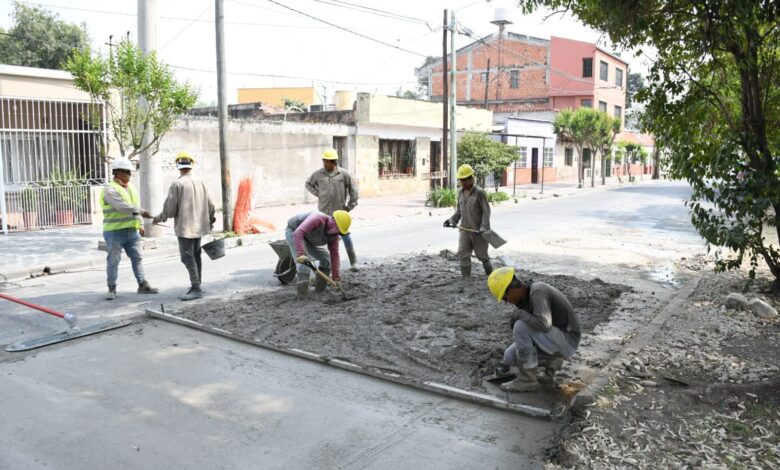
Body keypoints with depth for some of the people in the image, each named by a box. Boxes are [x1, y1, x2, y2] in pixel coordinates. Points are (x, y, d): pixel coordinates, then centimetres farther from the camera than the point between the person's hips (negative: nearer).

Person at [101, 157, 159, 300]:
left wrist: (140, 224, 16)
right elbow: (123, 207, -24)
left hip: (131, 231, 7)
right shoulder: (110, 190, -14)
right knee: (113, 260, 2)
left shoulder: (131, 187, 13)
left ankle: (142, 285, 17)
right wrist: (141, 212, -18)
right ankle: (112, 288, 12)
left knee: (137, 258, 9)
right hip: (114, 232, -7)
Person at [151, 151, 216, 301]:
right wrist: (210, 219, 28)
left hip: (185, 227, -7)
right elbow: (210, 205, 9)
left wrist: (159, 218, 6)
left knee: (188, 257, -4)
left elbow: (169, 209, -13)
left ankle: (196, 289, -7)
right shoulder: (200, 183, 5)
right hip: (199, 226, 7)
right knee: (196, 256, 15)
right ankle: (196, 286, 22)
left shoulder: (177, 184, -12)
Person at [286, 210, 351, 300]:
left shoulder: (333, 235, -14)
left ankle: (320, 288, 17)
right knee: (304, 263, -24)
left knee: (326, 258, 5)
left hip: (308, 238, 8)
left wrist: (336, 277, -12)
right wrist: (300, 254, -56)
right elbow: (298, 232, -48)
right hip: (293, 232, -8)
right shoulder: (318, 219, -38)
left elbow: (334, 255, -9)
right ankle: (302, 294, -20)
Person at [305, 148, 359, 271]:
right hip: (324, 212, 2)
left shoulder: (343, 174, -3)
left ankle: (353, 262, 11)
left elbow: (353, 190, 4)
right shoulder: (318, 174, 2)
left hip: (340, 211, -2)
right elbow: (308, 184, 19)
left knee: (345, 235, 1)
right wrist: (317, 193, 5)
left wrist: (350, 206, 2)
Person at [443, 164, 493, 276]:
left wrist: (484, 228, -22)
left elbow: (486, 211, -14)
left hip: (477, 230, -5)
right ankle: (465, 277, 7)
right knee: (463, 254, 0)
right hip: (464, 229, 5)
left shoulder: (479, 192, -13)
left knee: (481, 254, 7)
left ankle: (490, 274, 29)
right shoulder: (460, 192, 6)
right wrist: (452, 220, 1)